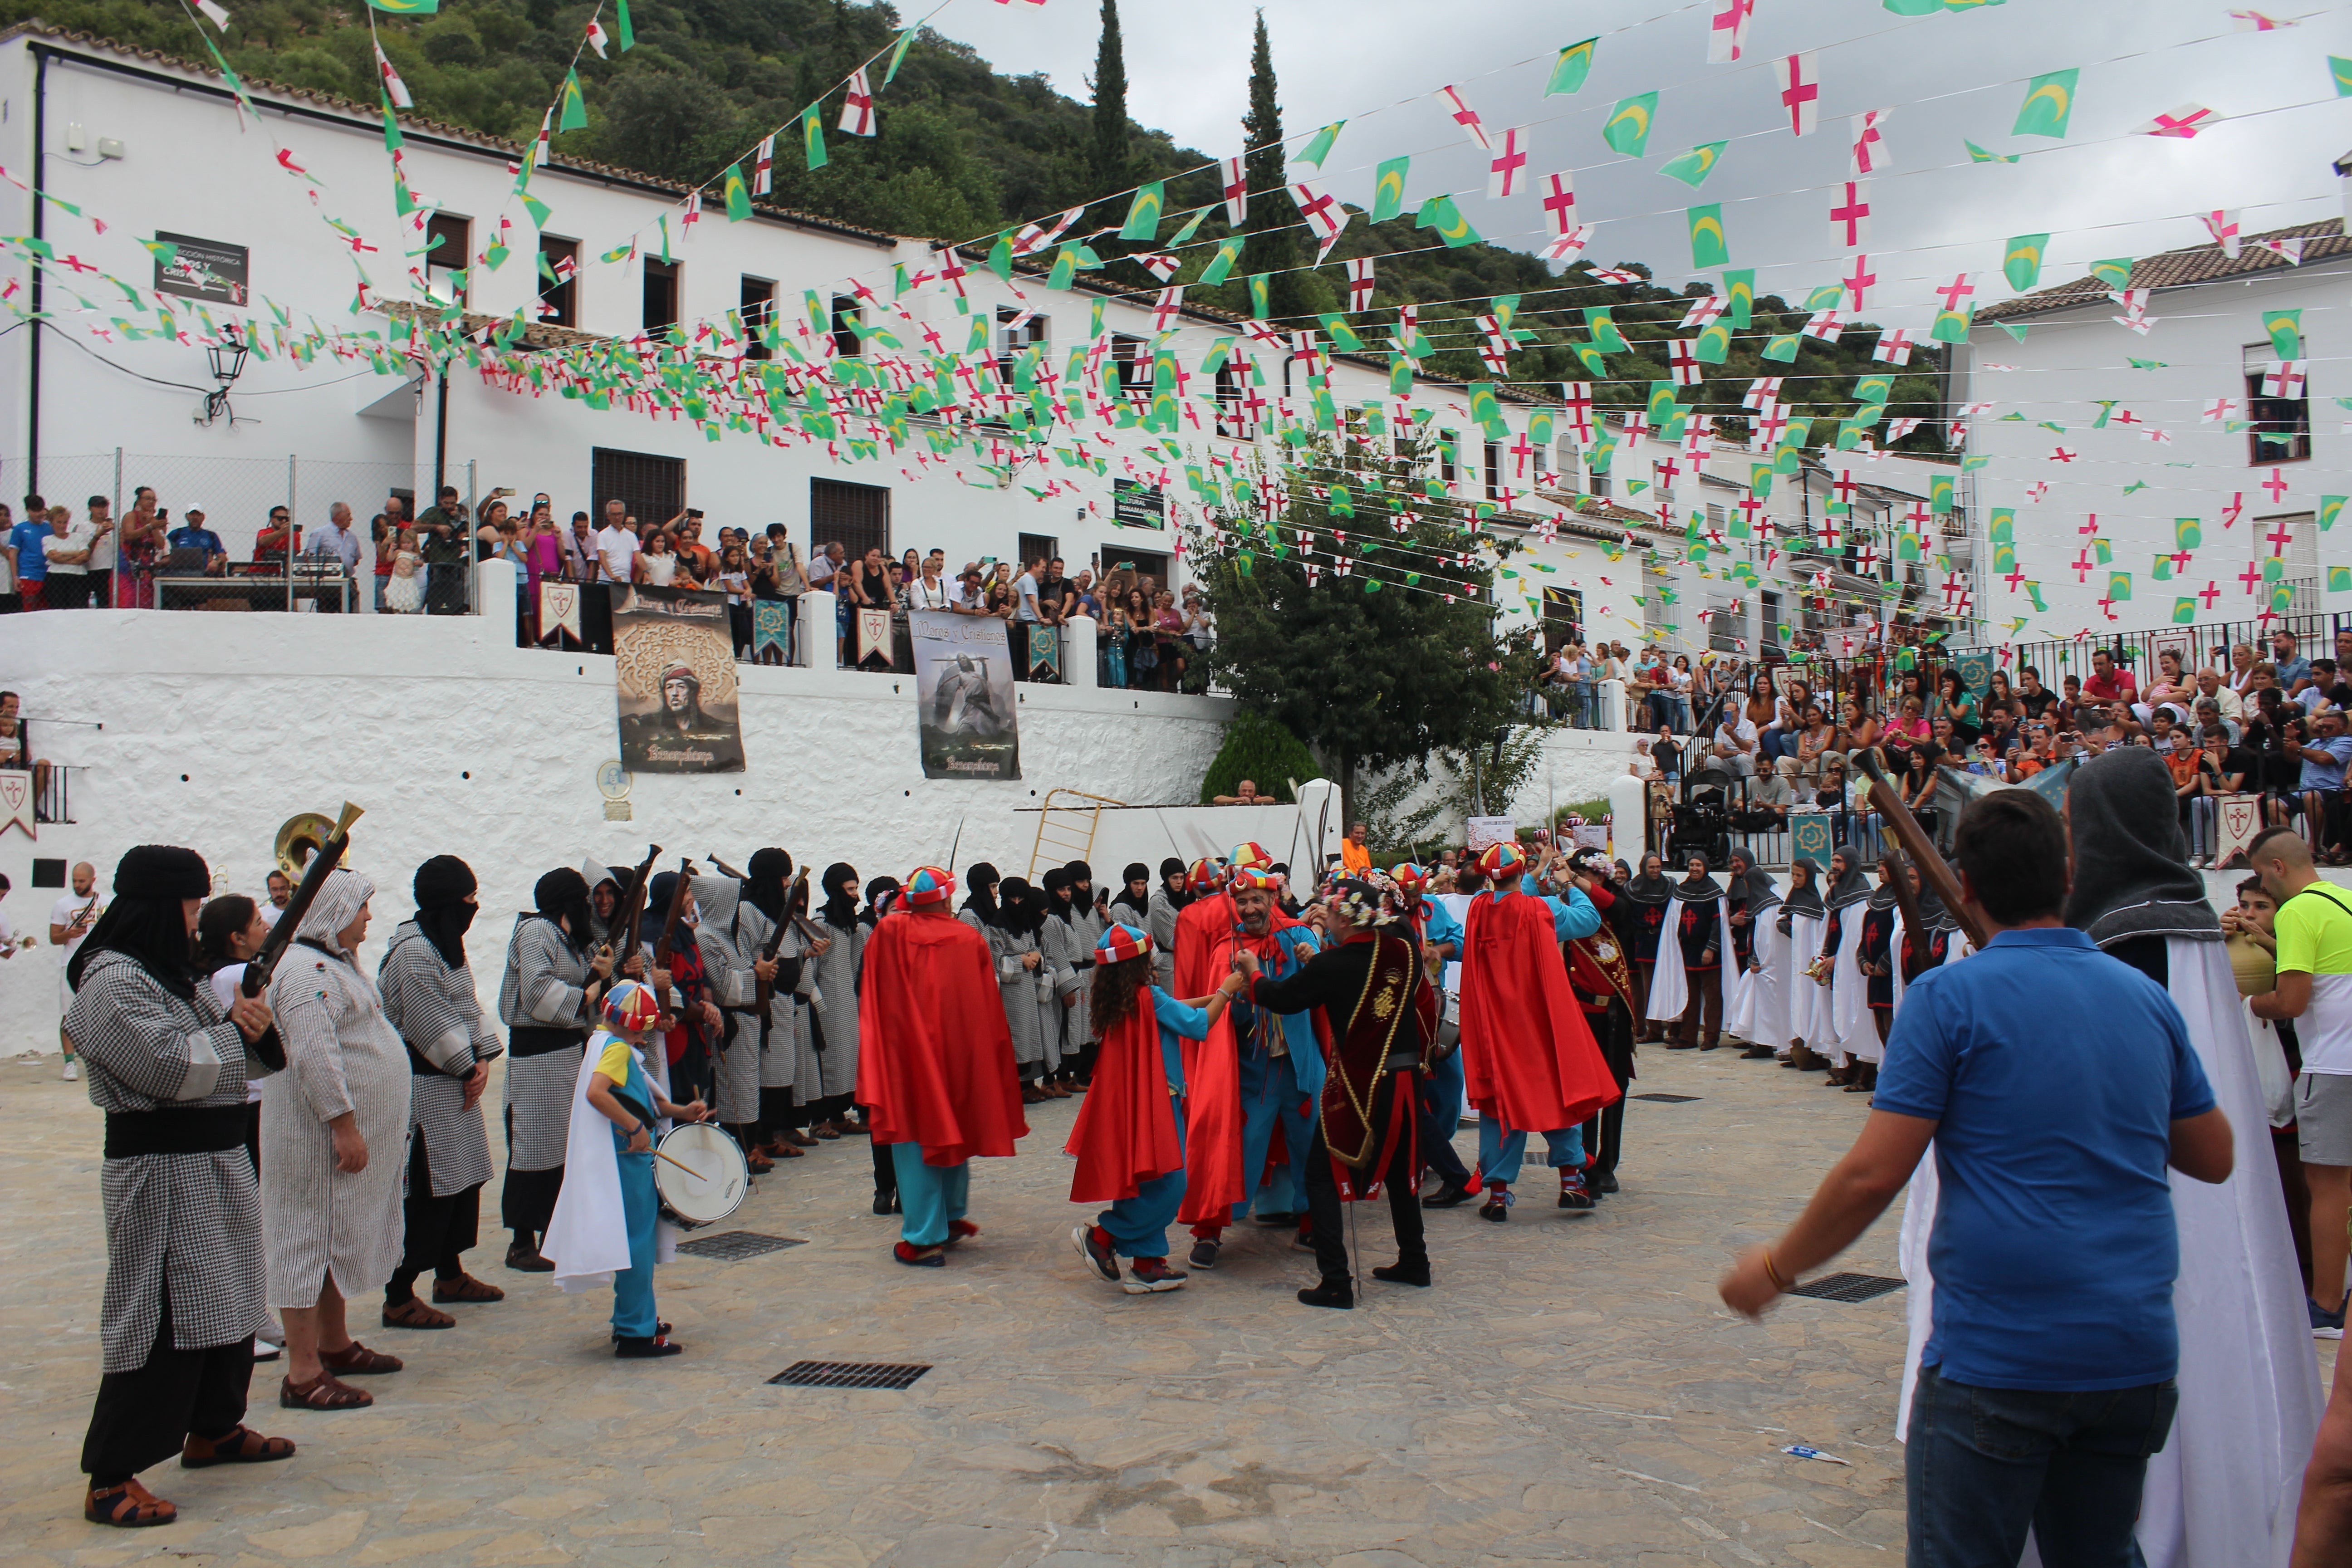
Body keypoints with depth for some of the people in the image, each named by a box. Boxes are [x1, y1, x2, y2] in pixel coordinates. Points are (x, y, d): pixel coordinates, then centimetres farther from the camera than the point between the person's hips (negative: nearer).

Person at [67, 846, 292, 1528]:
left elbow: (239, 1059, 16)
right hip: (161, 1171, -10)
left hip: (215, 1163, 10)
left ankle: (212, 1429, 34)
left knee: (226, 1301, 18)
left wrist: (251, 1026, -5)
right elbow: (173, 1066, -25)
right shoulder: (113, 982, -16)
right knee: (159, 1317, -7)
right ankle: (110, 1480, 1)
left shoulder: (176, 974, 16)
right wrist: (238, 1033, -10)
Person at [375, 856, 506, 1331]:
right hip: (426, 1089, -10)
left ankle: (451, 1275, 30)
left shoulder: (447, 945, 14)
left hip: (456, 1082, 10)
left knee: (465, 1181, 16)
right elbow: (431, 1027, -19)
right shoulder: (413, 953, -18)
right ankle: (399, 1298, 0)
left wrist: (483, 1059, 2)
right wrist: (468, 1067, -7)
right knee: (427, 1193, -7)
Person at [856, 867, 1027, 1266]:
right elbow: (989, 1011, 4)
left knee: (914, 1136, 3)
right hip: (959, 1050, 2)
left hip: (907, 1052, -2)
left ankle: (924, 1238, 1)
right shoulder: (971, 940, -1)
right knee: (954, 1126, 20)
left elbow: (871, 995, 0)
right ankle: (953, 1216, 30)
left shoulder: (889, 931, -7)